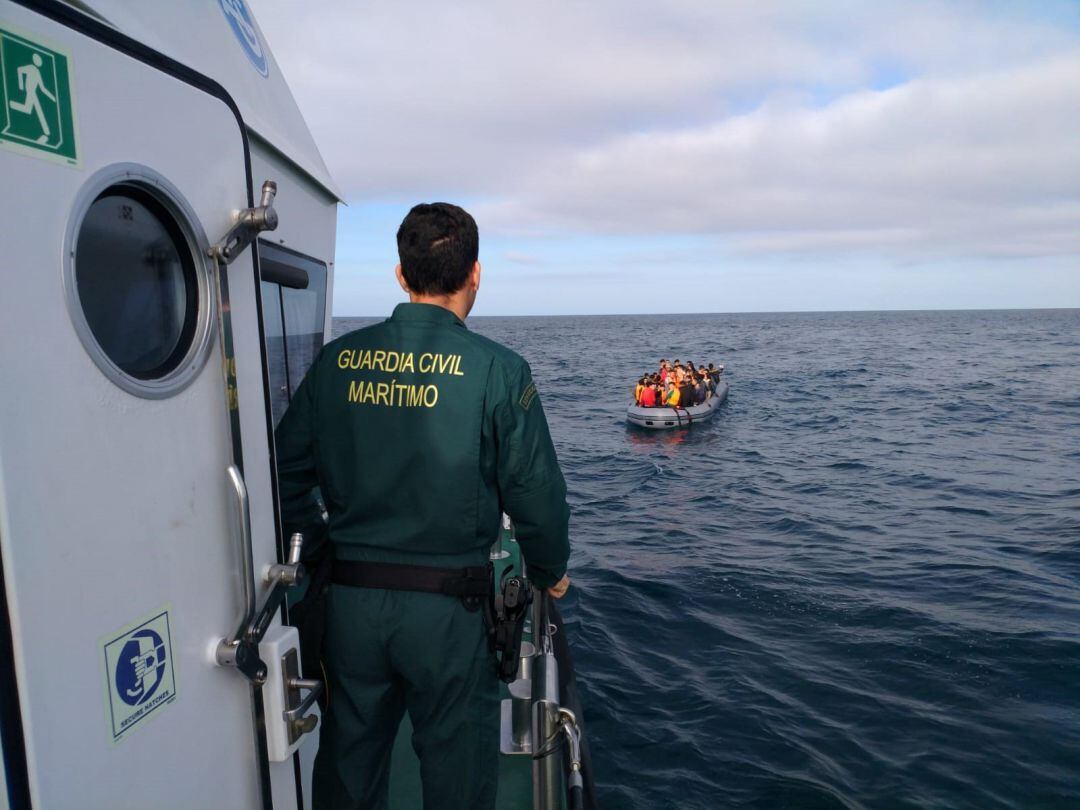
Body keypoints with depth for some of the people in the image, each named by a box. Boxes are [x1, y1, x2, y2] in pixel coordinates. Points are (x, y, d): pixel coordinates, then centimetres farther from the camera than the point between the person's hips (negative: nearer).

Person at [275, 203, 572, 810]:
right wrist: (550, 572, 8)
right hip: (447, 608, -3)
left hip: (350, 598, 4)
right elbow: (535, 488, -10)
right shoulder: (497, 370, -12)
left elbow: (287, 470, 4)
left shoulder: (337, 358, -1)